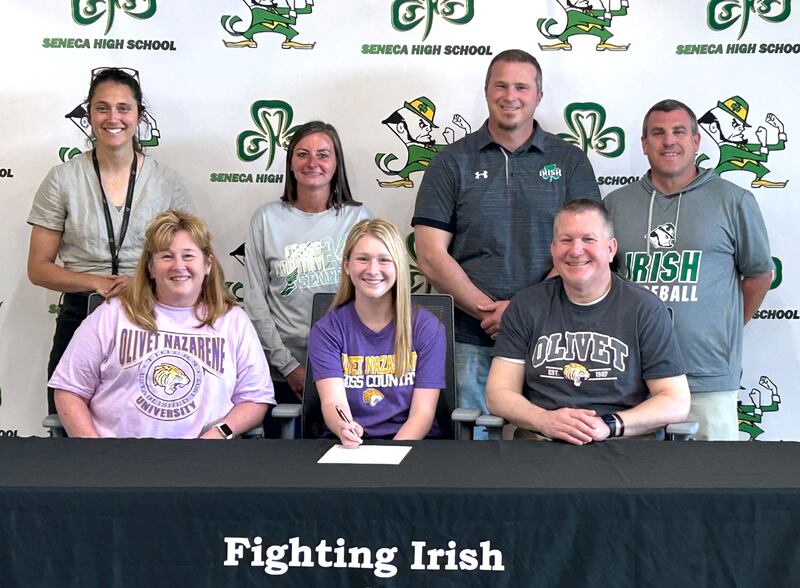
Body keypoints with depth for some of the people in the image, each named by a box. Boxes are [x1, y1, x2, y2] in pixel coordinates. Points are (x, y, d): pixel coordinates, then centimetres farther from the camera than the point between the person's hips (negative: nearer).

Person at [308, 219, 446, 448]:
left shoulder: (426, 328, 2)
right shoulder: (326, 330, 4)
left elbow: (423, 413, -3)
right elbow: (332, 401, -9)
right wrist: (344, 429, -33)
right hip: (347, 445, 1)